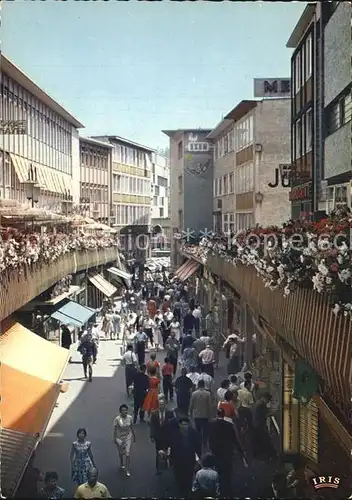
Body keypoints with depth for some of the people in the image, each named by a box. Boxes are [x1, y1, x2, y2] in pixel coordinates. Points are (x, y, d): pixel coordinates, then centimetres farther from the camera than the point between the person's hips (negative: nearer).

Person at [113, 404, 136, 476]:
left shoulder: (130, 418, -14)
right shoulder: (117, 419, -23)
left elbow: (132, 428, 0)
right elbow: (115, 430, -13)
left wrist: (134, 436, 8)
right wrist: (114, 439, -9)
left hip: (128, 437, 1)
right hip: (120, 437, -1)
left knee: (127, 453, -4)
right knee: (121, 452, 20)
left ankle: (127, 470, 8)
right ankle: (122, 464, 48)